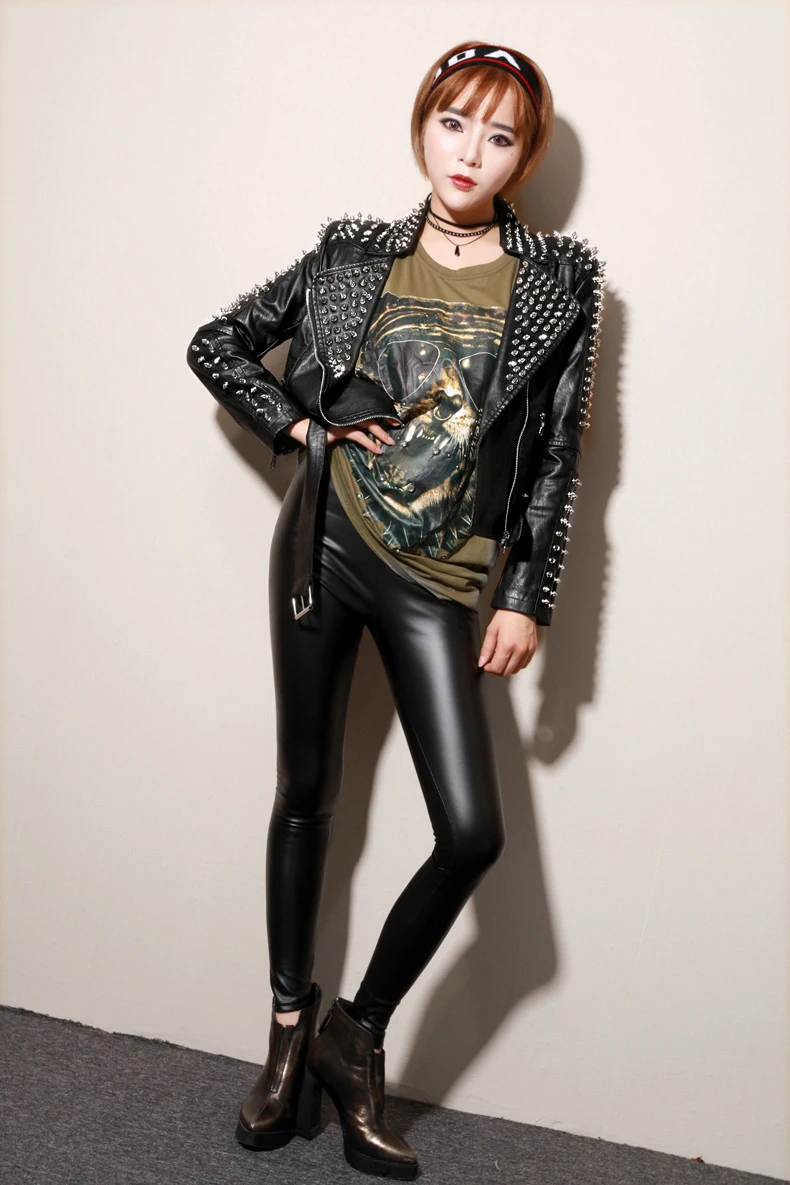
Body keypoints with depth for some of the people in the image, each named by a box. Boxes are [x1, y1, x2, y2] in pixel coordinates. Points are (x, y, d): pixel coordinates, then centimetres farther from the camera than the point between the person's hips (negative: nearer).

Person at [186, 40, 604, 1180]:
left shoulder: (558, 279, 2)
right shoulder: (355, 255, 4)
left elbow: (557, 454, 2)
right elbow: (217, 344, 13)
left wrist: (529, 598, -2)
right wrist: (302, 425, -1)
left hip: (440, 580, 0)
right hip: (325, 544, 1)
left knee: (473, 832, -8)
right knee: (307, 794, 9)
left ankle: (357, 1036, 15)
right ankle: (290, 1033, 28)